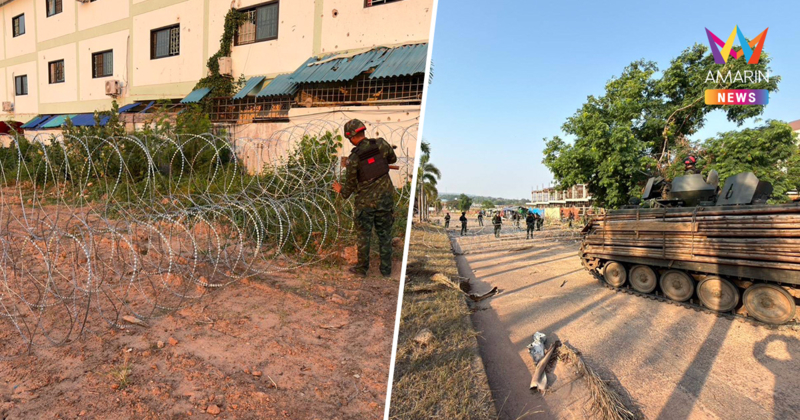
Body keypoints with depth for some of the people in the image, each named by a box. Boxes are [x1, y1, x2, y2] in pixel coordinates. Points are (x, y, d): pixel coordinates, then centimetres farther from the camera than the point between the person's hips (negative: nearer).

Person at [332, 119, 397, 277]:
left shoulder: (353, 158, -13)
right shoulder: (381, 144, -8)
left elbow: (350, 184, -2)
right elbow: (393, 159, 11)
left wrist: (342, 191, 19)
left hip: (365, 201, -2)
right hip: (385, 198, 3)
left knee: (364, 235, 12)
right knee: (384, 234, 13)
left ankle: (362, 268, 25)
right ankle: (386, 269, 22)